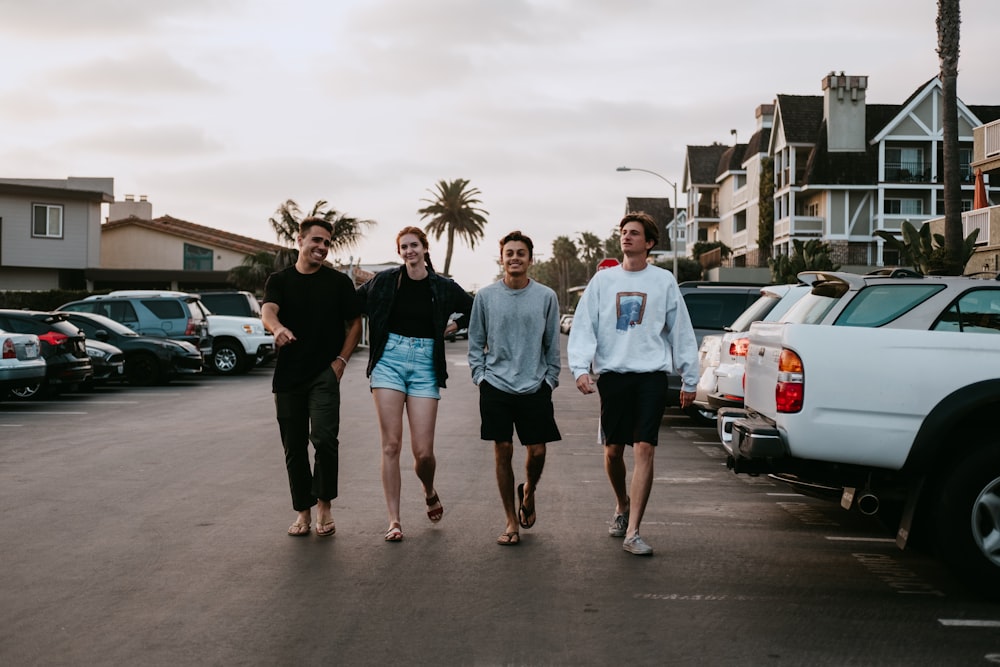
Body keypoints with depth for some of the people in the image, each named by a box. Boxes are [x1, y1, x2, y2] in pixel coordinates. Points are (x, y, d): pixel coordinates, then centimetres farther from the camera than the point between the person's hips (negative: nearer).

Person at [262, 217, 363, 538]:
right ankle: (303, 511, 19)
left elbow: (355, 323, 10)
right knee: (294, 447, 7)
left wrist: (341, 359, -4)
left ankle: (325, 506, -1)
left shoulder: (339, 282, 5)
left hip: (325, 374, -2)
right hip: (288, 376, 2)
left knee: (324, 438, -18)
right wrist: (278, 328, -37)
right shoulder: (279, 280, 5)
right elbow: (267, 310, -14)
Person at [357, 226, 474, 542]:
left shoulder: (443, 287, 4)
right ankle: (394, 520, 3)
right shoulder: (385, 281, 3)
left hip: (425, 364, 0)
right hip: (389, 360, 0)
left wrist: (456, 324, 6)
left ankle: (430, 492, 29)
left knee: (423, 450, -5)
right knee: (391, 445, -4)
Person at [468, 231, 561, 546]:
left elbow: (553, 345, 8)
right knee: (503, 451, 0)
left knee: (537, 452, 0)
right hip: (496, 387, 0)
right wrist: (480, 376, 0)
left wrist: (550, 379, 2)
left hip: (535, 388, 0)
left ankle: (528, 492, 34)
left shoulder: (546, 297, 3)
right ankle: (511, 522, 11)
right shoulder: (485, 296, 3)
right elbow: (475, 342, 9)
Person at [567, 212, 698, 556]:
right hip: (612, 374, 2)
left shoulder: (663, 281, 6)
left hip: (651, 375, -2)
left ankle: (632, 532, -10)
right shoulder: (603, 279, 9)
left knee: (644, 449, -11)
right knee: (613, 450, 8)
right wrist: (581, 368, -10)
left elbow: (681, 331, 10)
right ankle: (623, 504, 37)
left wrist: (689, 379, 9)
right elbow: (583, 326, 4)